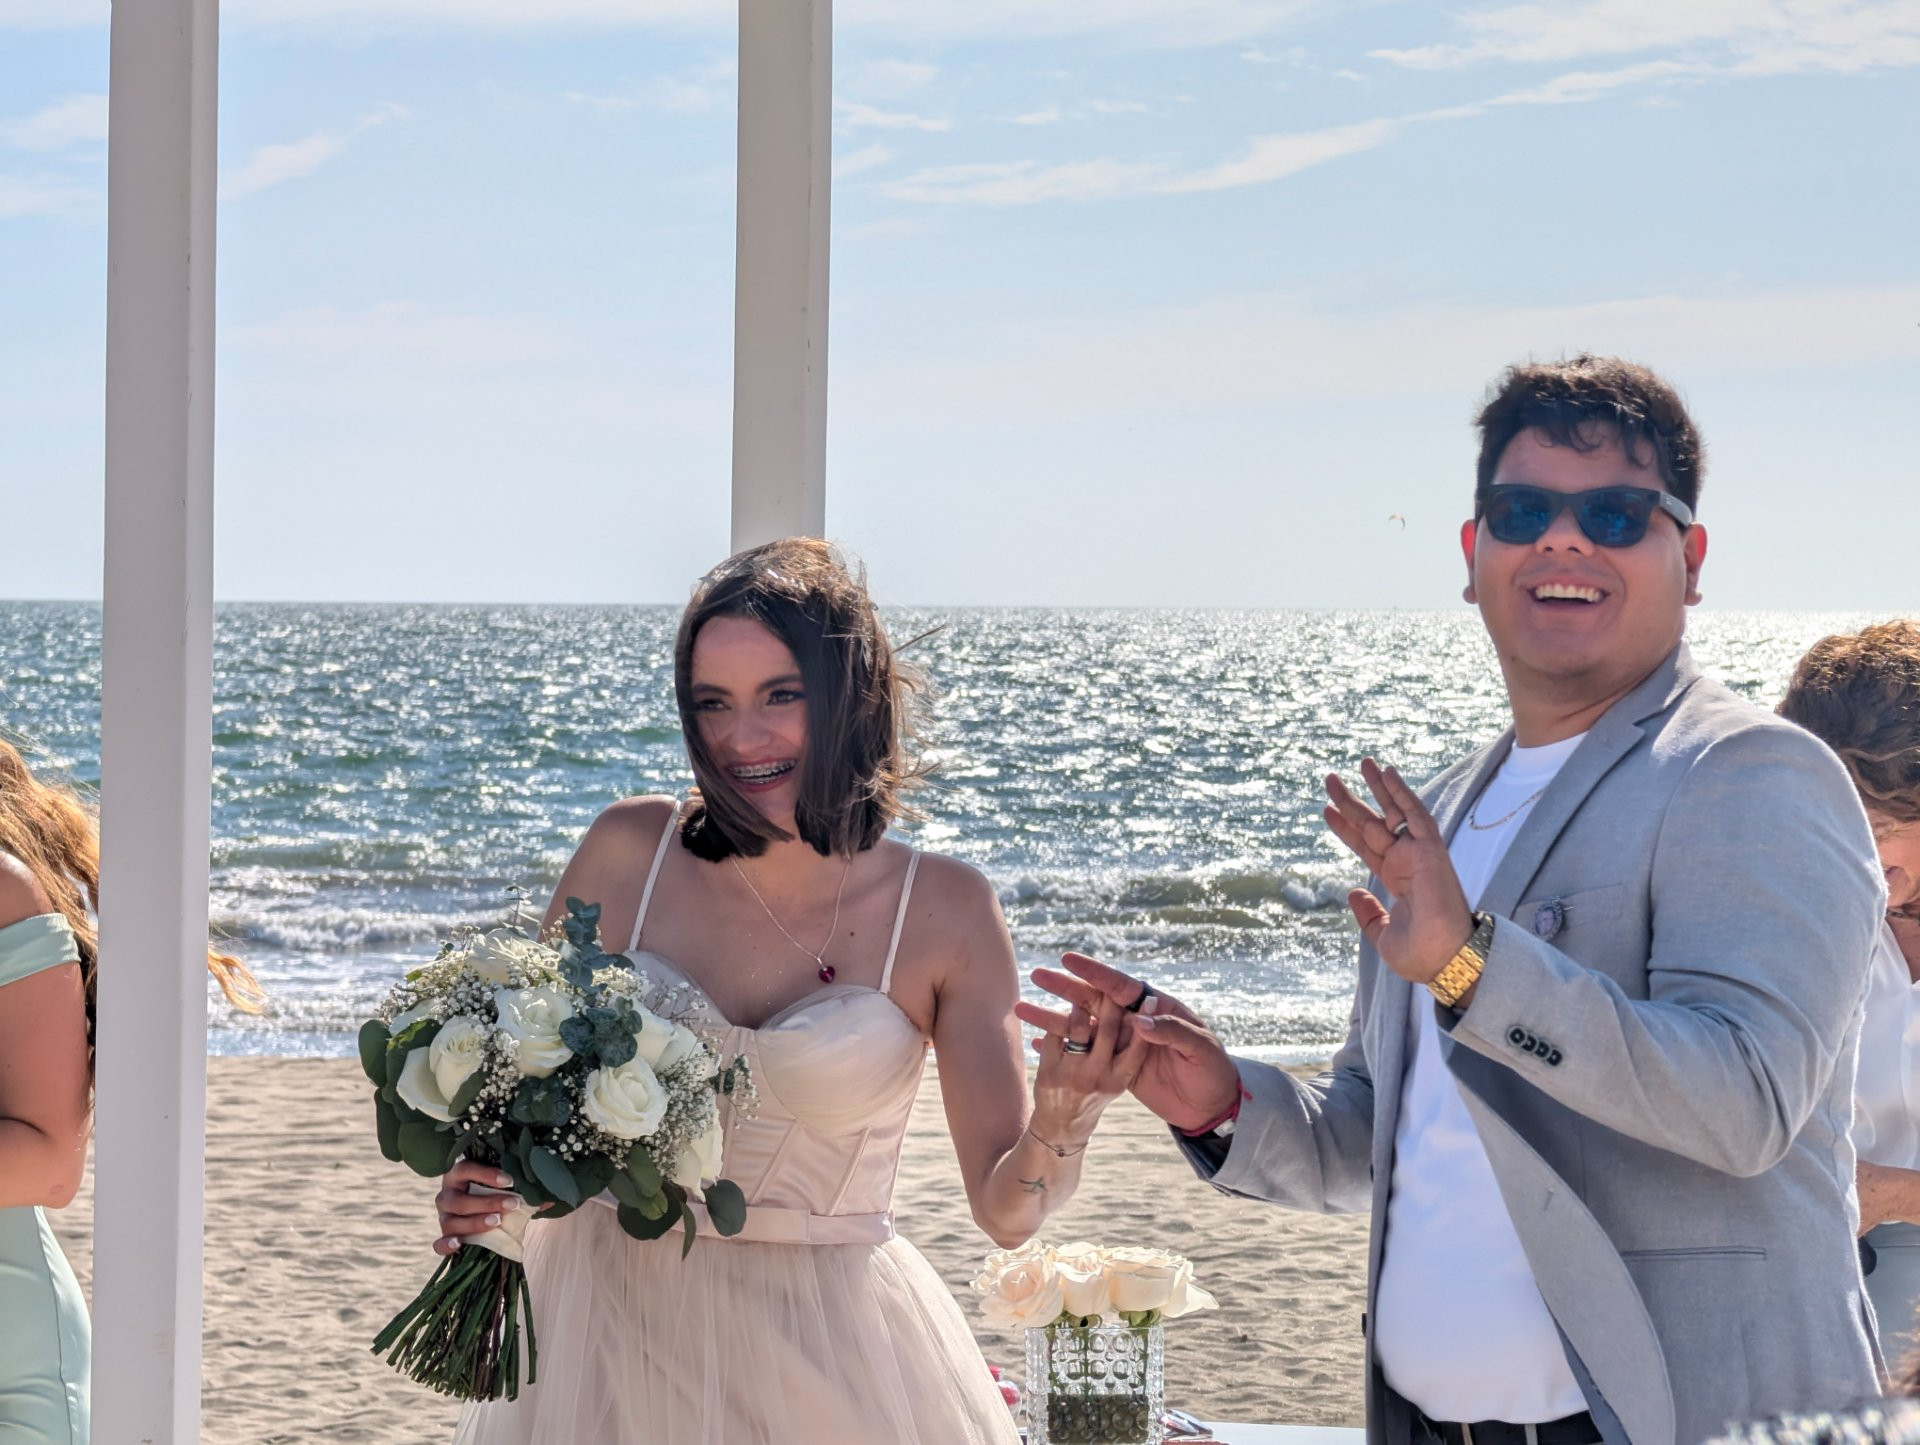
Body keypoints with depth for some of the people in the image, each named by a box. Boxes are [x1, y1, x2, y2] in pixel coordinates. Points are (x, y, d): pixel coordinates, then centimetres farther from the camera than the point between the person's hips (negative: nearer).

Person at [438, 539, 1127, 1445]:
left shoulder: (942, 912, -9)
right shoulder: (629, 853, -6)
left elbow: (1004, 1210, -8)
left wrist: (1061, 1124, -29)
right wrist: (478, 1186, -12)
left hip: (823, 1359, -1)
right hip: (610, 1329, 1)